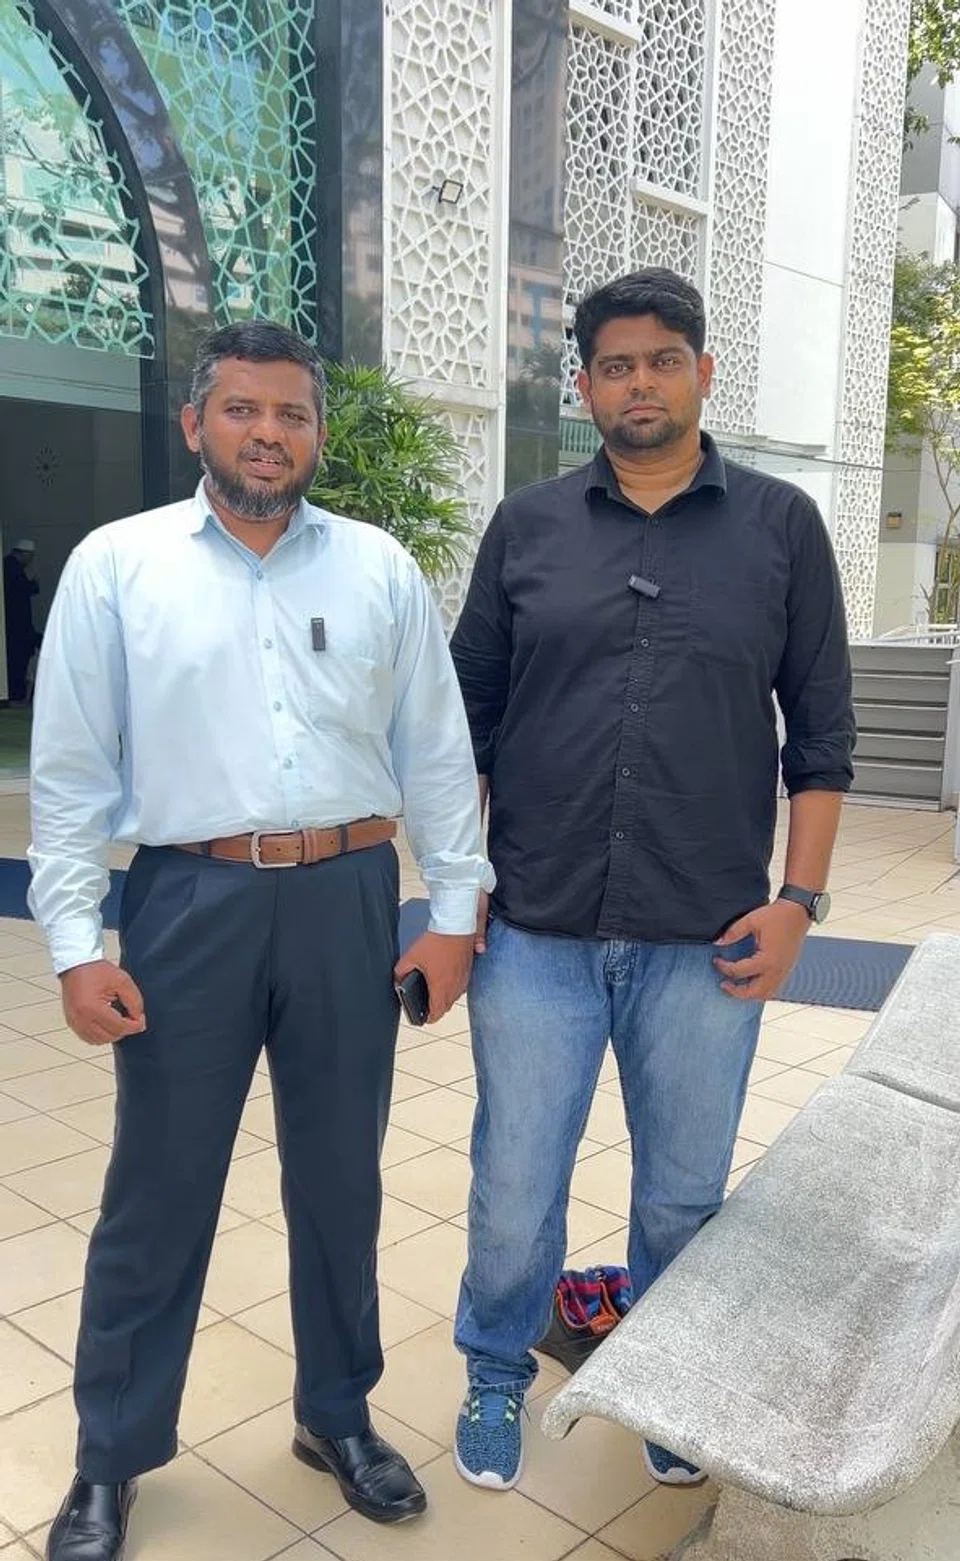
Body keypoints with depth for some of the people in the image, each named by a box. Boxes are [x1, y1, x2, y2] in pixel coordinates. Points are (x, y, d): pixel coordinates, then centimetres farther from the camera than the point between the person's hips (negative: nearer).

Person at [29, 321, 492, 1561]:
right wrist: (76, 942, -6)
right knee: (156, 1194, 10)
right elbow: (71, 769, -1)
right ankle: (111, 1459, 31)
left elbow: (435, 752, 6)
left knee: (339, 1180, 15)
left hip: (349, 901, 2)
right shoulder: (115, 564, 0)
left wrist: (453, 909, 2)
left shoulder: (381, 569, 5)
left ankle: (338, 1415, 38)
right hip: (190, 902, -1)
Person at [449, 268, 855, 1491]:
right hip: (536, 932, 1)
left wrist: (797, 900, -4)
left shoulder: (782, 528, 2)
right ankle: (497, 1376, 38)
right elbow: (468, 719, 7)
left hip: (706, 939, 0)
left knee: (684, 1194, 16)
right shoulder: (525, 529, 4)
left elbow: (820, 732, 3)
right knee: (513, 1192, 11)